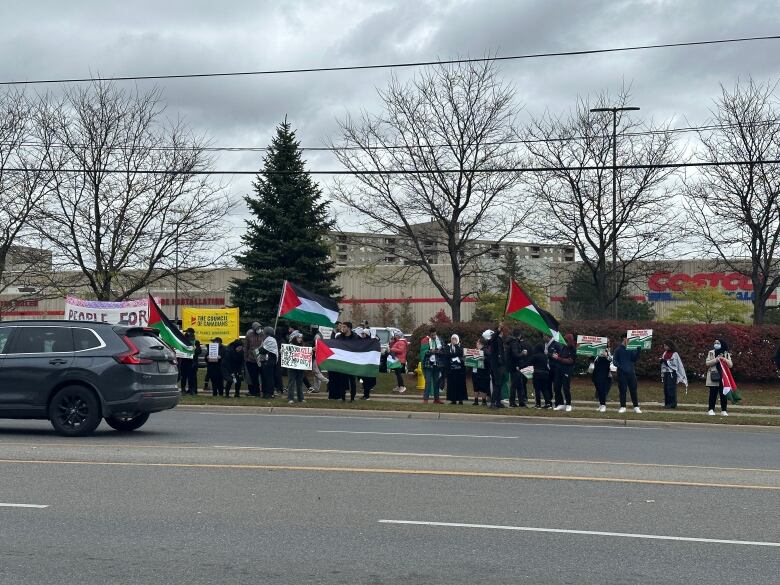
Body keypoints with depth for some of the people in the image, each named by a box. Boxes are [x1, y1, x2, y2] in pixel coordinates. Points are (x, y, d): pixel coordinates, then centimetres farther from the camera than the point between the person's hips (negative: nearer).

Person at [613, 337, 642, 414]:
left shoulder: (632, 349, 6)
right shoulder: (619, 349, 2)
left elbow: (634, 359, -1)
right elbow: (614, 360, 2)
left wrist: (638, 351, -13)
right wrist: (619, 366, -15)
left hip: (631, 372, 1)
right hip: (621, 373, -1)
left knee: (633, 390, 1)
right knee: (622, 390, 2)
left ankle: (636, 407, 5)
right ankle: (623, 407, 10)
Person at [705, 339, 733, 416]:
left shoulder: (726, 354, 10)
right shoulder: (711, 353, 7)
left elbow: (731, 365, 4)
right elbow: (707, 363, -1)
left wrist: (724, 359, -13)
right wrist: (716, 359, -13)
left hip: (724, 377, 1)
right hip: (714, 377, -1)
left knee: (723, 394, 1)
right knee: (713, 394, -1)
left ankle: (724, 410, 8)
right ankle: (711, 409, 4)